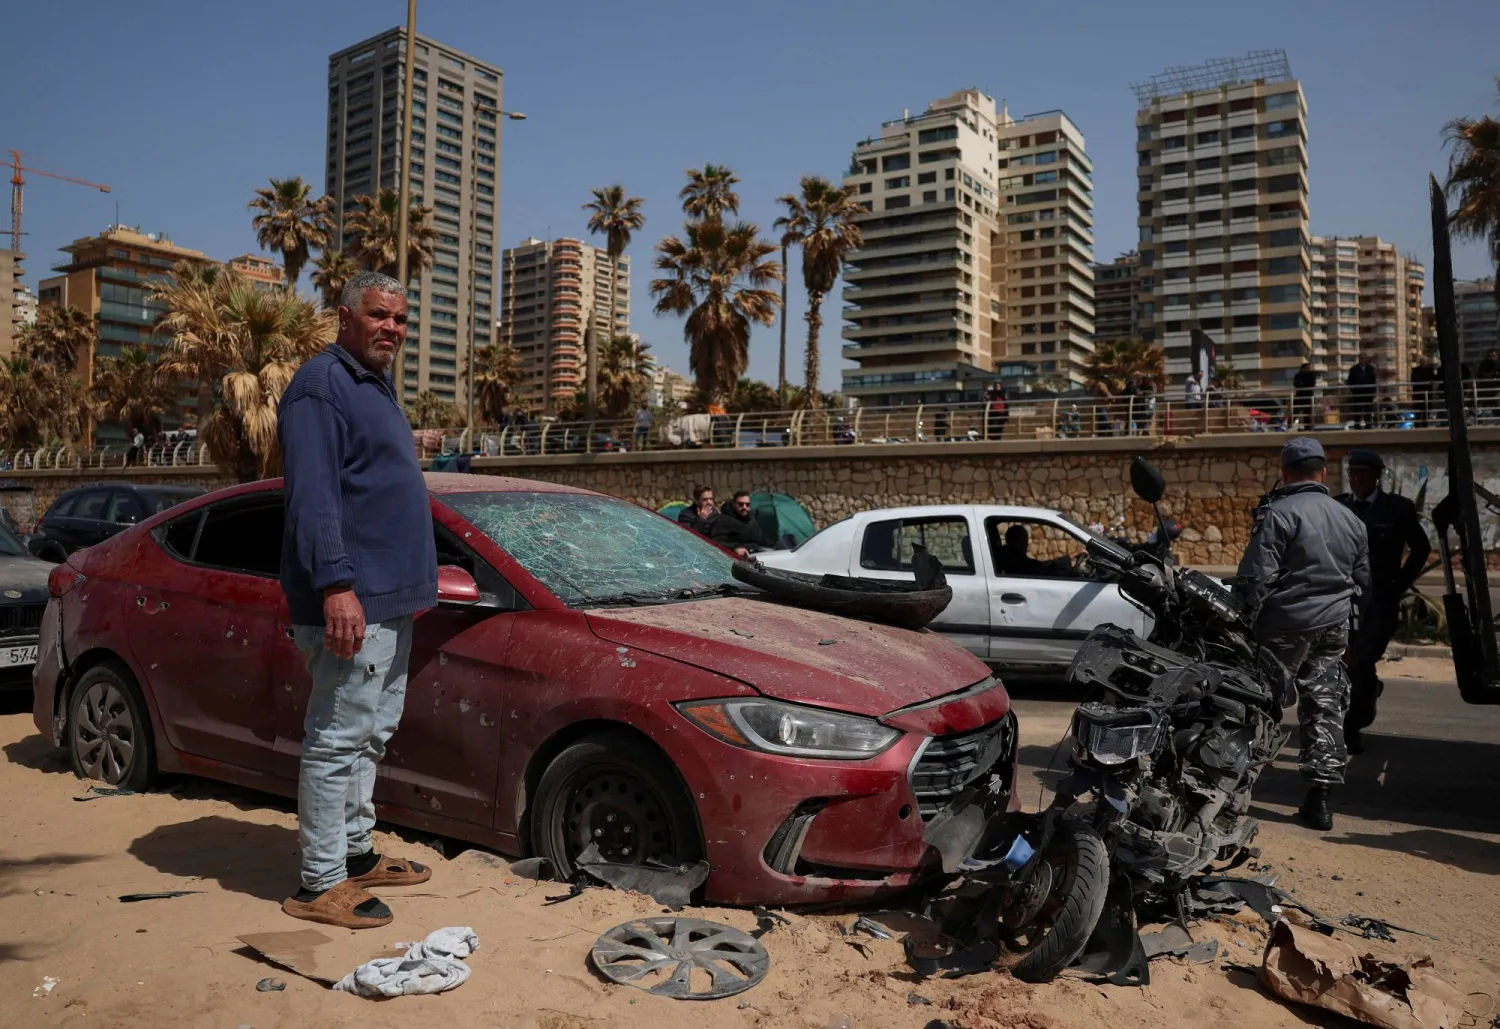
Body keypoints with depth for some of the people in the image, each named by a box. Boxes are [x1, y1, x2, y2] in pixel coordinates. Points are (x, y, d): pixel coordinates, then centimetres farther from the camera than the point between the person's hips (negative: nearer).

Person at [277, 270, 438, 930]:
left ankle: (357, 852, 29)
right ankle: (322, 885, 5)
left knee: (373, 733, 17)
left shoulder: (376, 387, 20)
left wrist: (415, 579, 23)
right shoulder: (323, 385, -10)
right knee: (339, 739, -4)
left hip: (390, 600, 10)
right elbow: (312, 495, -20)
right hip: (351, 601, -10)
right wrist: (337, 584, -27)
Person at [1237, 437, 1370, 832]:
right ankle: (1319, 797, 8)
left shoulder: (1279, 513, -11)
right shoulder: (1350, 520, 13)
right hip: (1333, 629, 6)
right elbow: (1363, 581, 19)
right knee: (1324, 708, 8)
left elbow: (1255, 577, -18)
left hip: (1286, 626, -6)